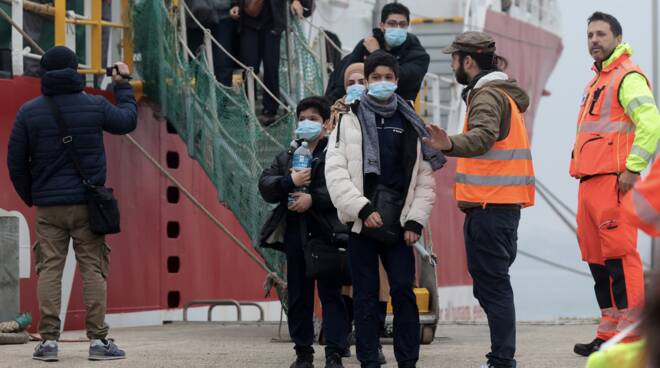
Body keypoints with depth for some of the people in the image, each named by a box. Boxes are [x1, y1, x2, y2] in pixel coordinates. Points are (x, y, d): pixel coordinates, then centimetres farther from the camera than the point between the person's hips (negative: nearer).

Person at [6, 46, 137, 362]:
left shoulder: (29, 112, 0)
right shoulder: (94, 106, -3)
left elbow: (16, 162, 4)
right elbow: (128, 120, 16)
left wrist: (30, 198, 16)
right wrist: (123, 86, 31)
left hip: (48, 206, 1)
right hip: (87, 205, -1)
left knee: (49, 270, 3)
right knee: (93, 269, 2)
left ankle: (48, 340, -1)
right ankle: (98, 339, -1)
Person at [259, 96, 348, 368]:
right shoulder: (287, 157, 19)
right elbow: (265, 186, 7)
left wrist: (314, 198, -18)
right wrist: (289, 181, -10)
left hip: (327, 231, -5)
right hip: (295, 231, 5)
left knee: (331, 293, -5)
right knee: (298, 295, 8)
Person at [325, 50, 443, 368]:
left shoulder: (410, 124, 8)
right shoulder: (350, 120, 2)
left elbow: (424, 179, 7)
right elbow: (335, 172, -7)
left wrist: (415, 221, -3)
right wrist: (363, 209, -16)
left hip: (398, 224, 1)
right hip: (361, 223, -1)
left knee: (403, 291, -4)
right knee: (366, 295, 3)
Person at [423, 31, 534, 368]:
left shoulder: (488, 95, -13)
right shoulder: (504, 92, 20)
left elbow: (483, 136, -33)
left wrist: (451, 144, -51)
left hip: (489, 205, -11)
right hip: (502, 203, 11)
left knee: (491, 286, -11)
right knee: (491, 285, 14)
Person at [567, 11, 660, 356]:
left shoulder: (627, 76, -7)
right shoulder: (597, 81, 24)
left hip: (613, 181, -10)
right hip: (590, 182, 10)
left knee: (619, 255, -12)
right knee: (597, 258, 11)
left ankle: (631, 333, -13)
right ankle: (610, 332, 17)